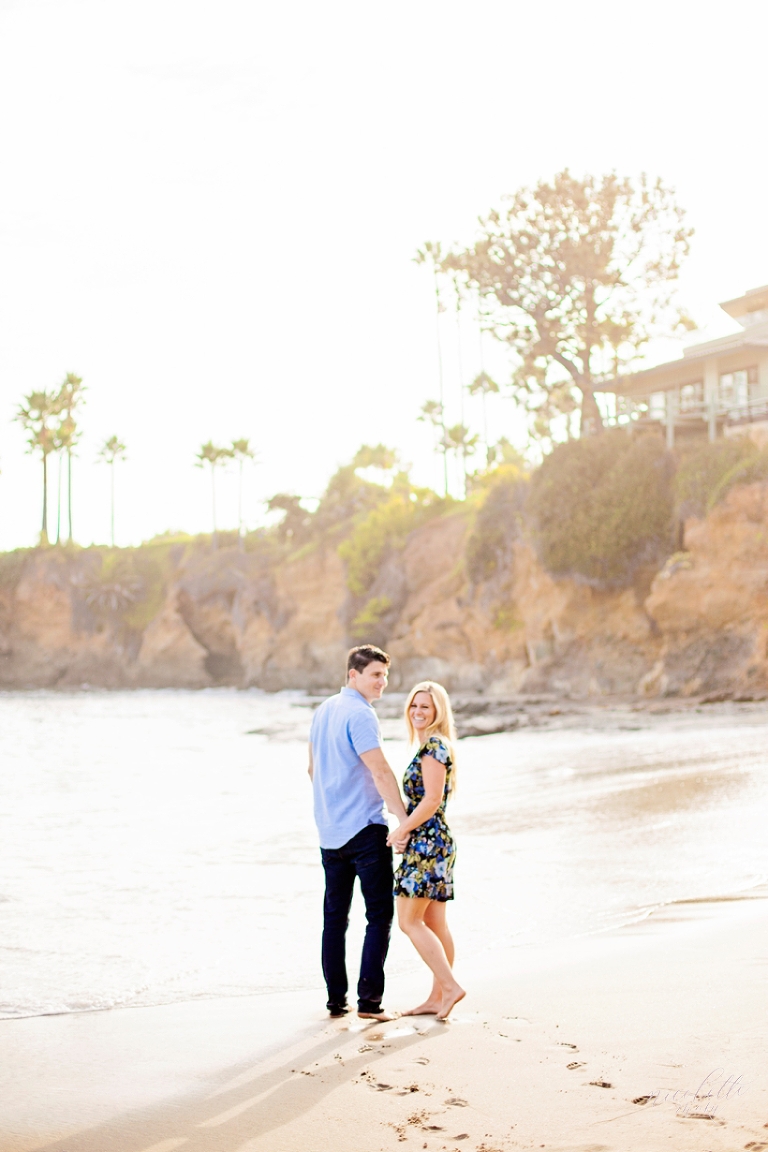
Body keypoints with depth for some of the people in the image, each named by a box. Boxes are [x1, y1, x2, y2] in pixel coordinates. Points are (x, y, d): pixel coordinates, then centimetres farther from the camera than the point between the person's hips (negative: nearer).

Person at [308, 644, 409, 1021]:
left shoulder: (324, 710, 13)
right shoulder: (360, 714, -14)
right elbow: (380, 771, -21)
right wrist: (404, 818, -21)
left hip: (330, 830, 8)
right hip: (365, 828, -8)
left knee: (334, 916, 11)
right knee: (380, 914, -3)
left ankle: (336, 1000, 13)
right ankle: (369, 1000, -7)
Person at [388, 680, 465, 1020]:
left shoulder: (434, 746, -13)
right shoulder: (432, 745, 17)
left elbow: (432, 800, -20)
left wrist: (401, 830, -13)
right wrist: (405, 831, 13)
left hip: (426, 843, -10)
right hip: (435, 843, 10)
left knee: (409, 920, -8)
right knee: (434, 923, 11)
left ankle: (450, 986, -10)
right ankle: (437, 997, 14)